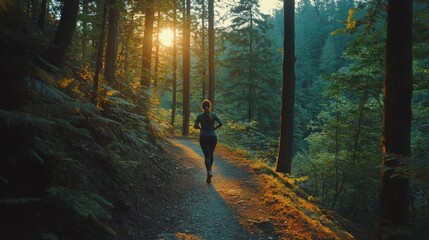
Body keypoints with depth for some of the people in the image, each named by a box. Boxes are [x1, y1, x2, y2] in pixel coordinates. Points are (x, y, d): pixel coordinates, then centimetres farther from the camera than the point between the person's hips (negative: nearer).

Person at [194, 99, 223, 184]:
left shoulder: (200, 116, -4)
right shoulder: (214, 115, -4)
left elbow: (195, 126, -10)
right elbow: (221, 124, -14)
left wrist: (201, 128, 9)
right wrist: (215, 128, 4)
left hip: (203, 138, -1)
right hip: (213, 137, 1)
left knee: (207, 156, -3)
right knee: (211, 154, 20)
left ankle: (209, 171, -26)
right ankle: (209, 170, 33)